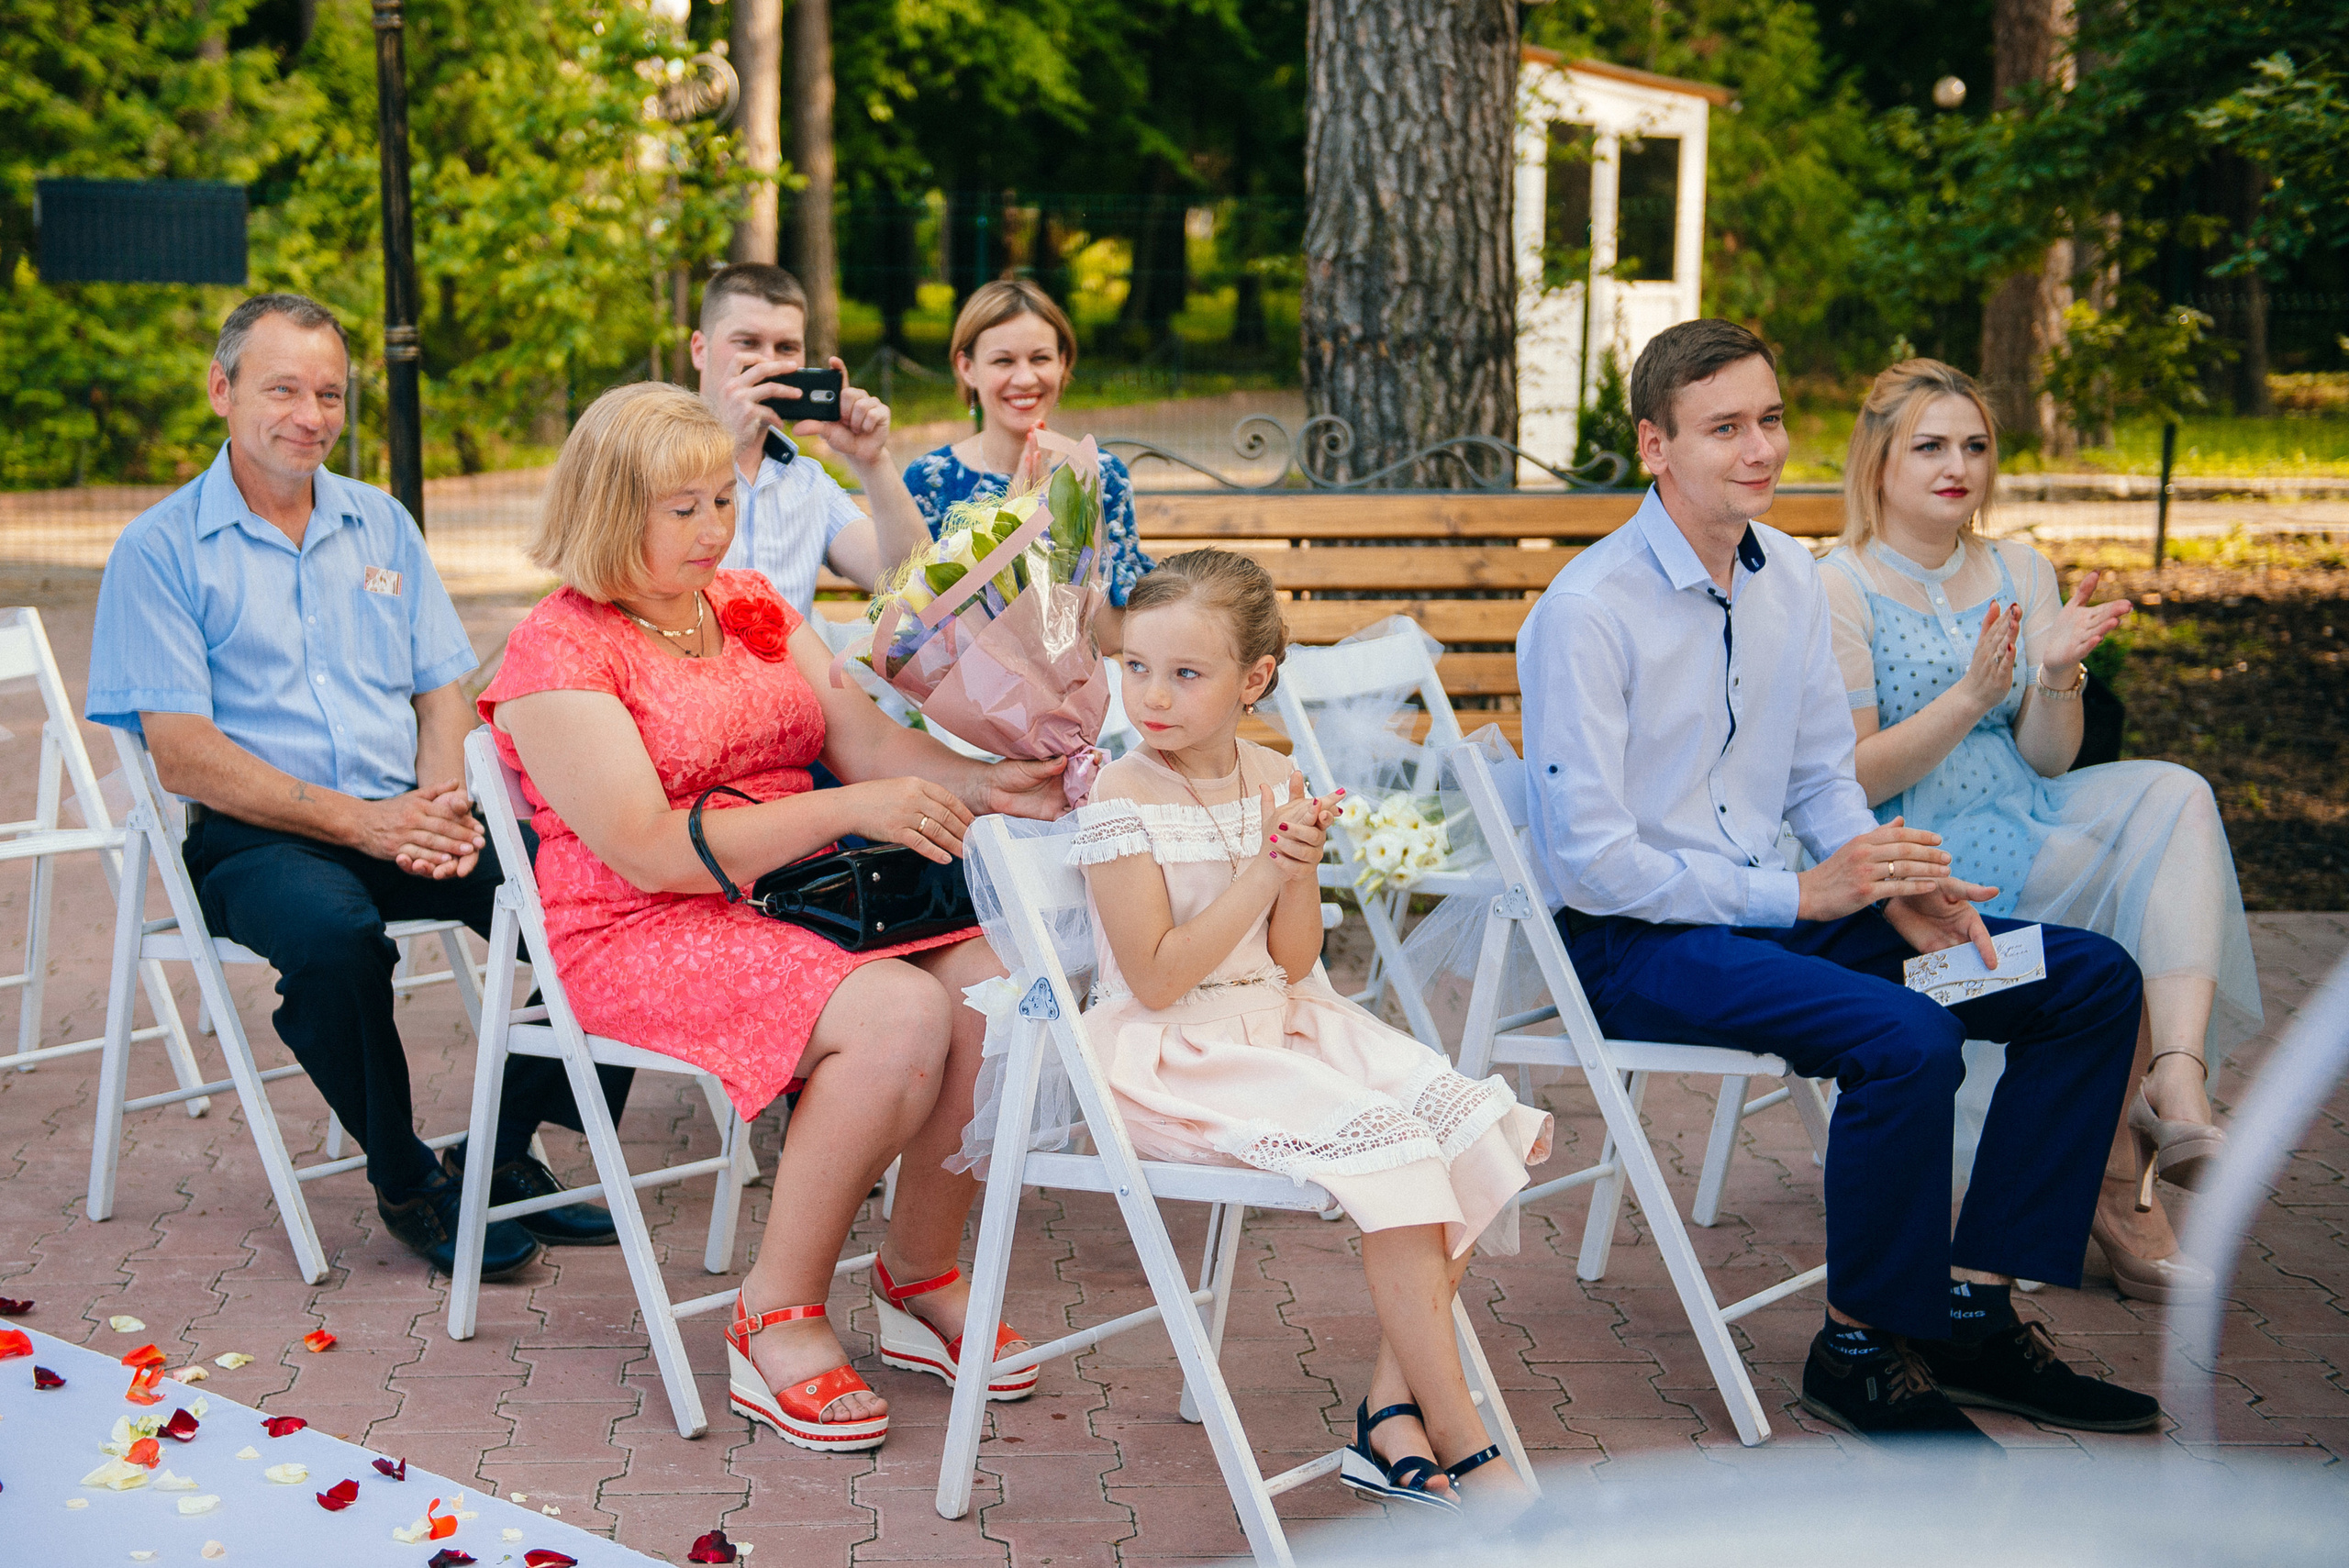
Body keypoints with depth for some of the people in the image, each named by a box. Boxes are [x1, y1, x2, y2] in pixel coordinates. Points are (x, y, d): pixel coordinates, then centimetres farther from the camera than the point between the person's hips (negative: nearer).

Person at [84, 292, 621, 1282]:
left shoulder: (383, 525, 17)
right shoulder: (160, 550, 1)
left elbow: (443, 691, 14)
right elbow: (183, 754, -8)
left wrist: (439, 808, -9)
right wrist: (361, 823, -18)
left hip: (402, 816, 4)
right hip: (255, 835, -4)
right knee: (332, 934, -38)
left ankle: (502, 1154, -5)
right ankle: (405, 1183, -14)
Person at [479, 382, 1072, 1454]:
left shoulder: (752, 607, 15)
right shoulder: (557, 652, -8)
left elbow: (868, 737, 9)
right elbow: (651, 851, -17)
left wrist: (983, 783, -12)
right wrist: (851, 809, -23)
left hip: (799, 900, 7)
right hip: (640, 937, -7)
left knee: (993, 984, -20)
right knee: (900, 1016, -31)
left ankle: (920, 1281, -3)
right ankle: (778, 1321, -16)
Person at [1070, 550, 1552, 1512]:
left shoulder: (1276, 783, 4)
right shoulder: (1120, 800, -12)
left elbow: (1292, 964, 6)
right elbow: (1156, 980, -17)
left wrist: (1301, 874, -13)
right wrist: (1258, 876, -18)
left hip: (1281, 1026, 7)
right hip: (1171, 1054, -7)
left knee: (1472, 1129, -10)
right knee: (1382, 1144, -25)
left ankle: (1394, 1415, -6)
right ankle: (1459, 1442, -15)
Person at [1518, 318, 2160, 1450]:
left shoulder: (1790, 577, 7)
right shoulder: (1587, 611, -16)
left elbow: (1824, 778, 15)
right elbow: (1590, 861, -19)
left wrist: (1897, 887, -6)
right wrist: (1802, 897, -21)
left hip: (1775, 905, 8)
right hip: (1634, 943, -8)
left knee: (2094, 980, 0)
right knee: (1907, 1037, -32)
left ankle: (1975, 1311, 5)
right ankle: (1863, 1349, -8)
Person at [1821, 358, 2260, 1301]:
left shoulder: (2021, 573, 12)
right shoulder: (1840, 592, -5)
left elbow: (2049, 761, 8)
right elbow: (1854, 780, -11)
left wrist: (2056, 676, -14)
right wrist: (1972, 697, -23)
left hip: (2025, 822, 5)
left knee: (2174, 796, -23)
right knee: (2121, 875, -25)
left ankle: (2178, 1084, -39)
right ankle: (2122, 1169, -12)